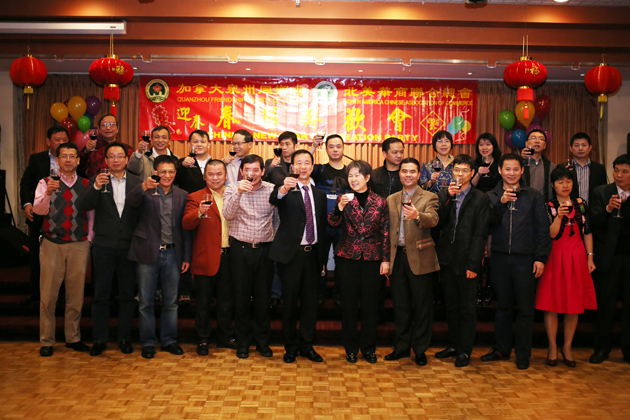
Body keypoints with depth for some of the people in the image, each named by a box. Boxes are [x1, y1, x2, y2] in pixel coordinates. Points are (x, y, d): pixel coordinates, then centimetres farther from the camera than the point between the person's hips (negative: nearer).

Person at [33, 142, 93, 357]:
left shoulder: (86, 185, 6)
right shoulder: (46, 183, 3)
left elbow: (92, 215, 7)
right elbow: (39, 210, -10)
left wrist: (89, 239, 1)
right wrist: (48, 193, -28)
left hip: (79, 245, 1)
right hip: (52, 244, -1)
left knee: (76, 293, 7)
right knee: (48, 294, 3)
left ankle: (73, 338, 19)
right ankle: (46, 341, 14)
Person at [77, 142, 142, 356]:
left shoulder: (136, 182, 5)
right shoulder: (97, 181, 3)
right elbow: (83, 206, -12)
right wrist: (96, 188, -26)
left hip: (129, 246, 1)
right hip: (104, 245, 0)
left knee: (128, 295, 8)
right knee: (100, 295, 6)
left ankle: (124, 338, 20)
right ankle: (99, 339, 17)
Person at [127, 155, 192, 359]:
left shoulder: (182, 195, 7)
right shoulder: (145, 192, 0)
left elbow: (185, 228, 8)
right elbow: (130, 202, -22)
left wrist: (186, 256, 5)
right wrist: (144, 187, -40)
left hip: (172, 254, 2)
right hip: (148, 253, -2)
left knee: (171, 302, 11)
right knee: (146, 302, 6)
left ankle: (169, 340, 24)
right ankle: (148, 342, 19)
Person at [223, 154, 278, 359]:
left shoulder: (272, 190, 2)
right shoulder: (232, 189, 0)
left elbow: (278, 217, 10)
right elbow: (228, 215, -15)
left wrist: (275, 239, 4)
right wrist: (238, 193, -26)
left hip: (265, 249, 1)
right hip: (240, 248, -1)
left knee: (263, 296, 8)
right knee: (241, 296, 6)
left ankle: (262, 341, 23)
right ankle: (243, 343, 20)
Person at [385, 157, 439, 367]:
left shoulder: (429, 197, 1)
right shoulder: (391, 200, 15)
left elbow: (433, 220, -18)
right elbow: (387, 230, 15)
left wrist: (417, 215, -40)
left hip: (419, 257, -4)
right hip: (397, 257, 4)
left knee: (421, 305, 3)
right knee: (400, 305, 11)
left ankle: (420, 349, 15)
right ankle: (401, 347, 23)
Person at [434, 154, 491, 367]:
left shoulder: (481, 199, -2)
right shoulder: (443, 195, 9)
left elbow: (480, 234, -6)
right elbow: (438, 222, -3)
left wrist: (473, 264, -12)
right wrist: (448, 198, -13)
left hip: (466, 261, -3)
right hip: (447, 259, 4)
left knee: (467, 308, 5)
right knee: (451, 305, 14)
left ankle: (465, 350, 15)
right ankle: (453, 345, 26)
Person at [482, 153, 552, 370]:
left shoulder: (533, 196, 6)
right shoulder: (492, 196, 9)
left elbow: (542, 229, 3)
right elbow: (489, 222, -6)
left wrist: (540, 257, -4)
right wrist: (501, 203, -20)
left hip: (525, 258, -1)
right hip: (500, 258, 1)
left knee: (525, 308, 4)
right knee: (503, 306, 11)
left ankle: (523, 354, 15)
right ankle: (502, 349, 24)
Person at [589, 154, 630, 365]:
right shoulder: (601, 192, 3)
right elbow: (594, 223, -10)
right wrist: (608, 209, -23)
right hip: (608, 257, -1)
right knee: (605, 304, 4)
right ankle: (602, 348, 15)